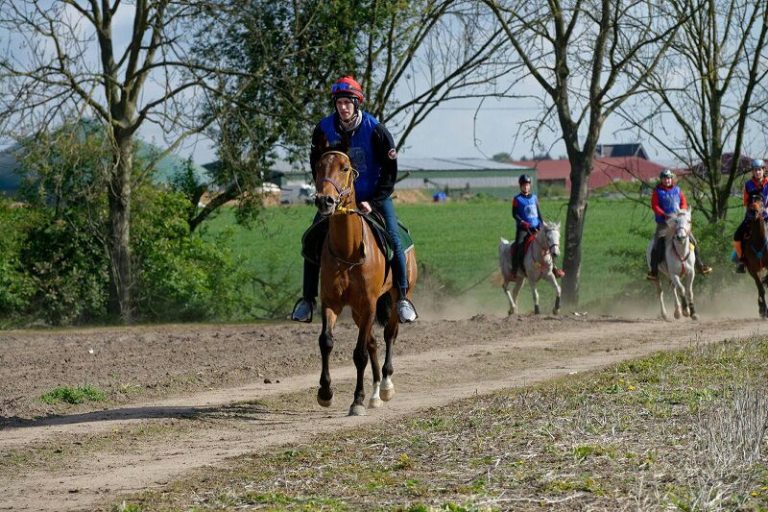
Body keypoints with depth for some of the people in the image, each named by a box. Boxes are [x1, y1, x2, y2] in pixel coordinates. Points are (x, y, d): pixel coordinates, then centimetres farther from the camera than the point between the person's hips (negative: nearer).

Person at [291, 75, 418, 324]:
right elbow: (316, 164, 4)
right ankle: (307, 299, 0)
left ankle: (403, 297, -7)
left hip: (374, 195, -2)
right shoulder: (324, 130, -9)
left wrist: (373, 202, -19)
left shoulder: (375, 130, -16)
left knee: (393, 240, -18)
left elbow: (390, 171, -12)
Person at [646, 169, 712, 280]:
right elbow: (654, 206, -7)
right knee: (657, 245, -18)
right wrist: (664, 214, -20)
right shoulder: (658, 192, 0)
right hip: (663, 222, -4)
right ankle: (653, 272, -12)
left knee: (693, 242, 3)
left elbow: (684, 203, 10)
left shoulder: (677, 190, 11)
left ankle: (700, 266, 17)